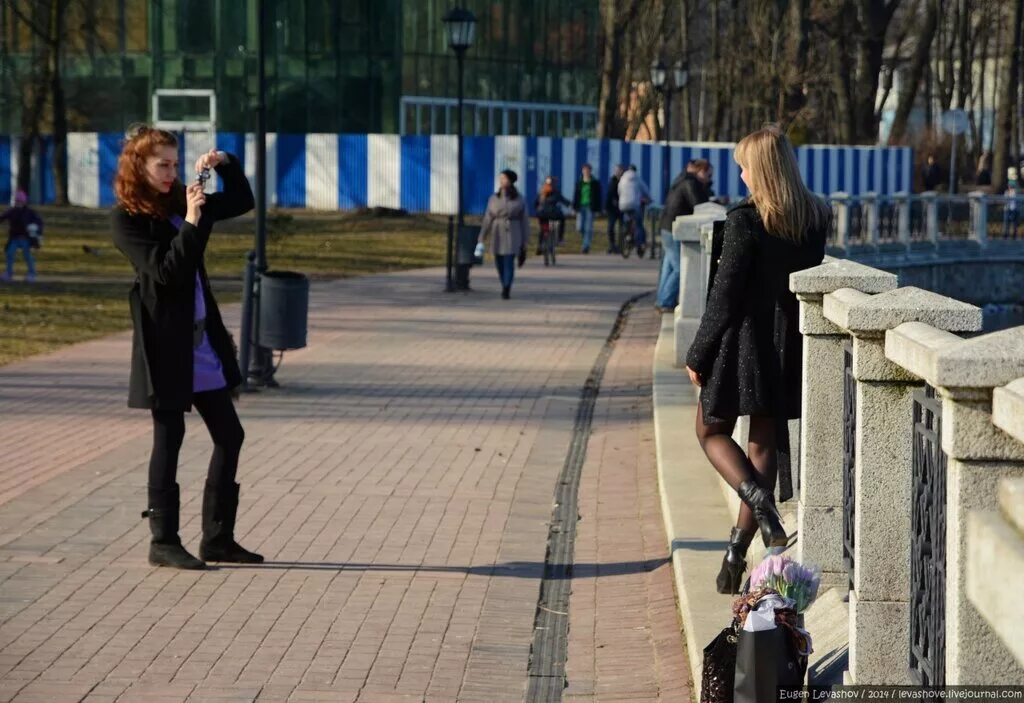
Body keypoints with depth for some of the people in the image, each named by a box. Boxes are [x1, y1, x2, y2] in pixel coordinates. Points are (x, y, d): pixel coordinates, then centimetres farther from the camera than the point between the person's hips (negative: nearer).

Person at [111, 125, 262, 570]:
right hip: (166, 344, -7)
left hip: (203, 341, 7)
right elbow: (165, 271, -19)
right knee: (169, 439, -1)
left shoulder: (176, 202, 10)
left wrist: (225, 164, 4)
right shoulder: (127, 218, -9)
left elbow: (242, 202, 18)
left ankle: (218, 538, 15)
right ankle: (163, 542, 8)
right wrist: (191, 223, -21)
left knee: (229, 435, 7)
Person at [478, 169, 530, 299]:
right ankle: (506, 289, 29)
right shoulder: (493, 199, 6)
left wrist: (524, 242, 3)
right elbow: (487, 220, 5)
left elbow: (524, 220, 4)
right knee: (499, 263, 8)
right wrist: (482, 239, -1)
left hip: (512, 234, -3)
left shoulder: (519, 200, 0)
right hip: (497, 234, 3)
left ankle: (506, 290, -22)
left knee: (509, 261, -16)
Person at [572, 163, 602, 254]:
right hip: (581, 207, 3)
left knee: (588, 228, -8)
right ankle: (588, 239, 28)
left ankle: (586, 246, -5)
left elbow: (598, 196, 1)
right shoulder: (579, 183, 8)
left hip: (590, 208, -3)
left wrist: (597, 209, -4)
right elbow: (576, 195, 9)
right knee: (579, 228, 0)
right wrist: (575, 207, 3)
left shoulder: (595, 183, 1)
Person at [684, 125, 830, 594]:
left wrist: (698, 356, -6)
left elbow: (724, 297, -14)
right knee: (766, 444, 12)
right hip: (790, 346, 5)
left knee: (711, 431, 15)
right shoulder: (815, 220, 2)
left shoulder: (745, 221, -17)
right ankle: (738, 549, 14)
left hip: (742, 343, -5)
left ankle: (757, 498, -11)